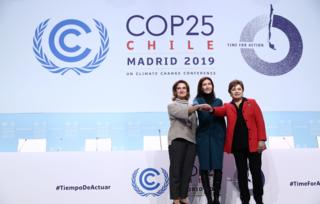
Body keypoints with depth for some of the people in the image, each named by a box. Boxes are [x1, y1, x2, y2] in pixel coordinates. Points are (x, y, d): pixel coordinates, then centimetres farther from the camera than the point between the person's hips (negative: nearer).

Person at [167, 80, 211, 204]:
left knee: (187, 170, 4)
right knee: (176, 170, -3)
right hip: (177, 140, -4)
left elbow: (194, 124, 16)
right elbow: (183, 112, -14)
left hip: (191, 141, 4)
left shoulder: (192, 107, 21)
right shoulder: (172, 105, 7)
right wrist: (198, 106, -24)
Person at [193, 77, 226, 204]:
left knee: (218, 167, -2)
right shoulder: (198, 100, 8)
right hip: (203, 137, -2)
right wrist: (200, 107, -35)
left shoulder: (218, 101, 14)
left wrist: (224, 136, 7)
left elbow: (222, 120, 14)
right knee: (204, 167, -1)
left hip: (217, 137, 2)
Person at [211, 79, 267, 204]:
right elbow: (220, 111, -14)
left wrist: (261, 140, -8)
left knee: (256, 172, 5)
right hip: (237, 145, 1)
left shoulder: (252, 103, 7)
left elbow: (260, 121, 1)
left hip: (253, 144, -1)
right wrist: (211, 109, -37)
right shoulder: (227, 107, 10)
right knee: (241, 173, 8)